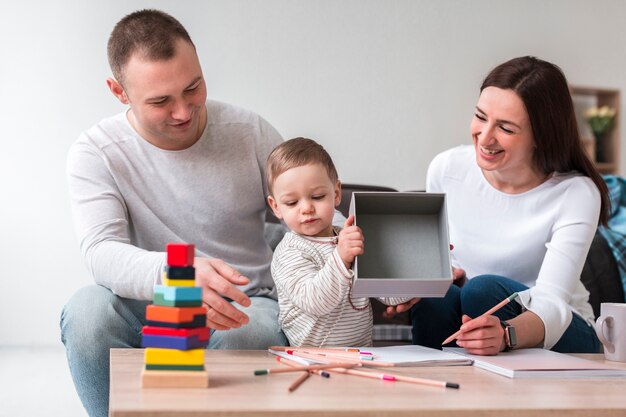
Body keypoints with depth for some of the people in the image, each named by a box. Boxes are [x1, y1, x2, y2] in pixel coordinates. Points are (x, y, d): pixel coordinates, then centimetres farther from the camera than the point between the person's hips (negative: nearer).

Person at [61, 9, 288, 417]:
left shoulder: (251, 132, -4)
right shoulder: (95, 153, -8)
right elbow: (101, 250, -23)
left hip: (246, 306, 0)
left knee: (246, 334, -35)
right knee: (85, 311, -31)